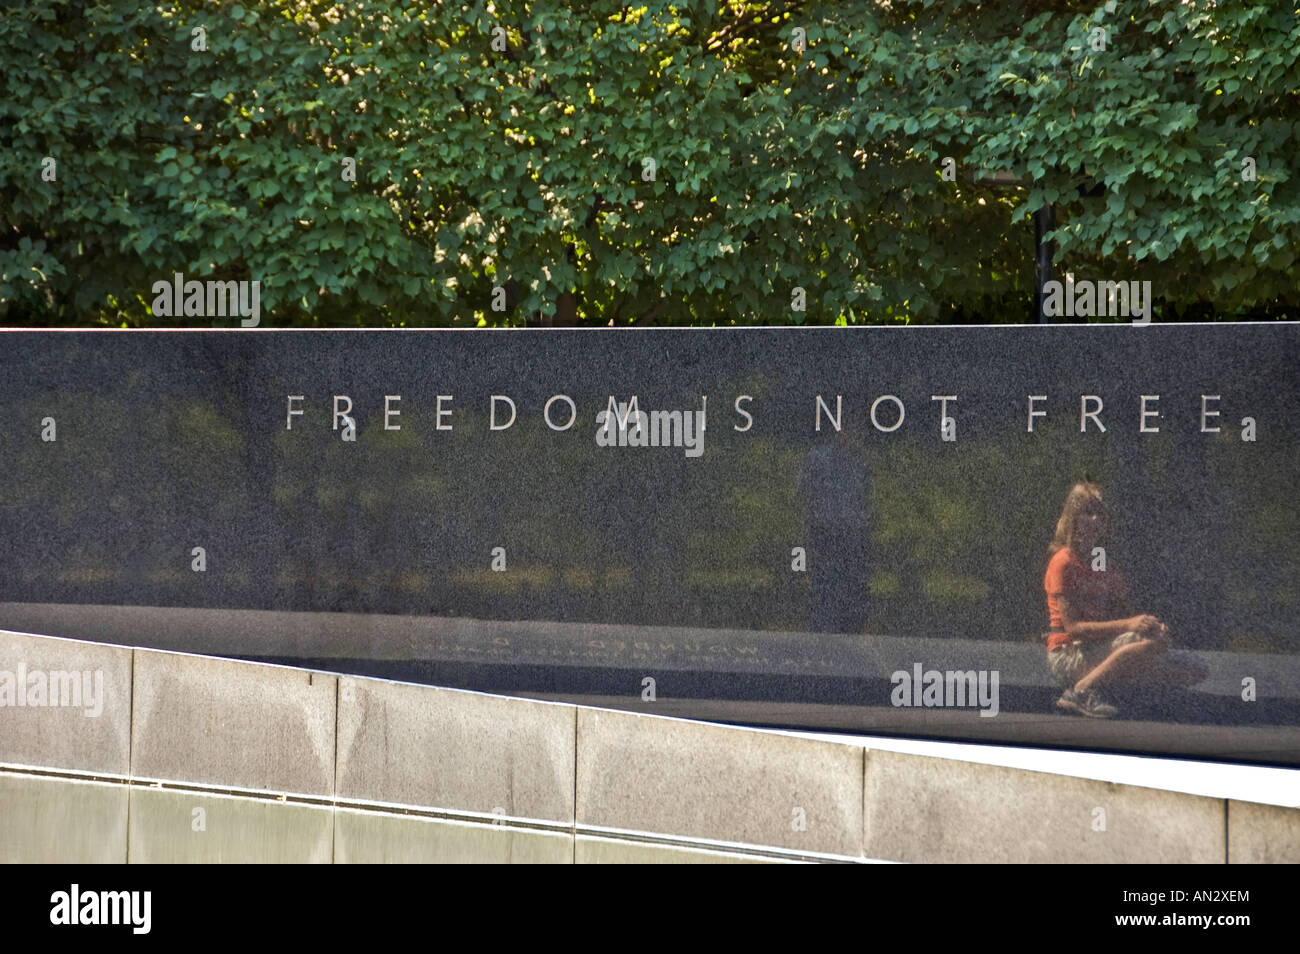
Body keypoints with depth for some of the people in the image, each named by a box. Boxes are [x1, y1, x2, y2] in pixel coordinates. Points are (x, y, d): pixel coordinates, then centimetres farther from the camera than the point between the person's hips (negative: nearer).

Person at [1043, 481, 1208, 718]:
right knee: (1150, 643, -32)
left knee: (1195, 670, -1)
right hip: (1068, 653, -8)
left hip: (1100, 649, 8)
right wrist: (1127, 625, -24)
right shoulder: (1063, 563, -7)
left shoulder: (1106, 566, 19)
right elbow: (1073, 627, -14)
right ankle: (1082, 692, -21)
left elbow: (1125, 613, 14)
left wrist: (1151, 625, -10)